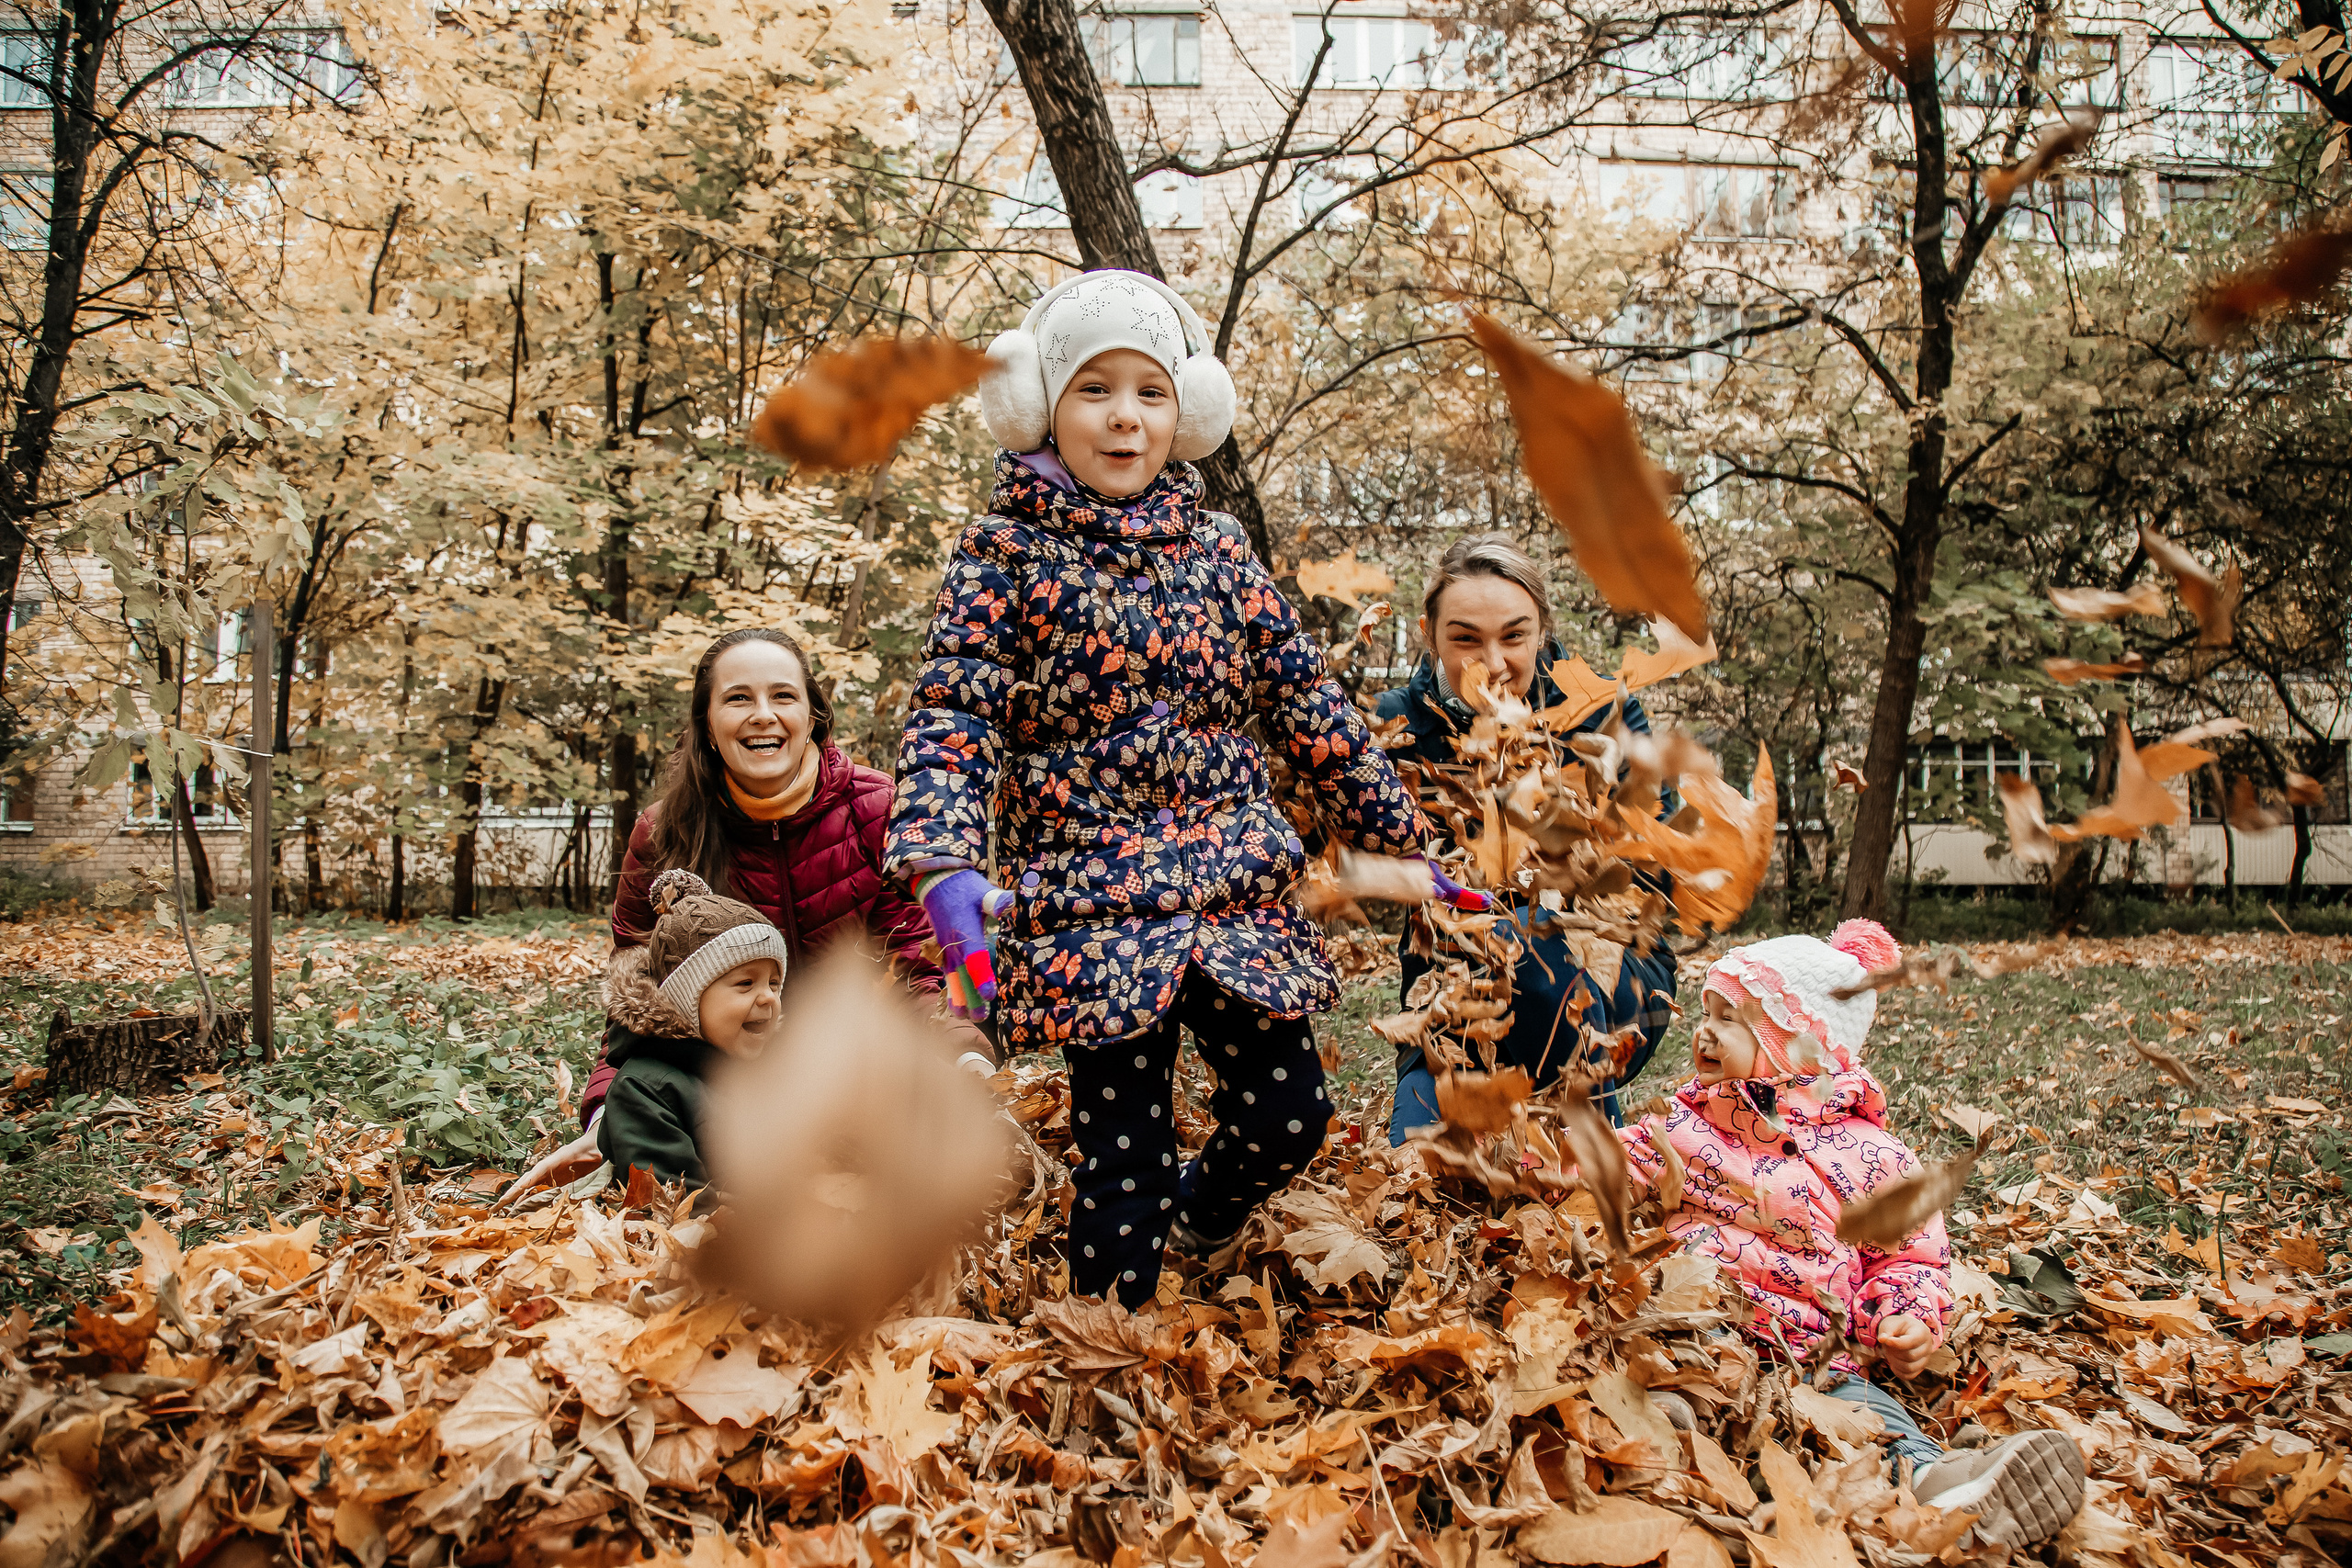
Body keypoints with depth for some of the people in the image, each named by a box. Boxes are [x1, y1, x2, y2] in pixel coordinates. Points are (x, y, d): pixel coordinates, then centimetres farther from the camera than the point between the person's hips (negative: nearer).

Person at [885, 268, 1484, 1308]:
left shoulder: (1218, 548, 10)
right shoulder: (1004, 552, -2)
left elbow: (1307, 704, 13)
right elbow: (950, 717, -11)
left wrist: (1400, 848, 14)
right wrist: (946, 870, -28)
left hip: (1241, 892, 4)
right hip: (1091, 904, -4)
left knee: (1288, 1119, 5)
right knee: (1123, 1158, 3)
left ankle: (1199, 1220, 40)